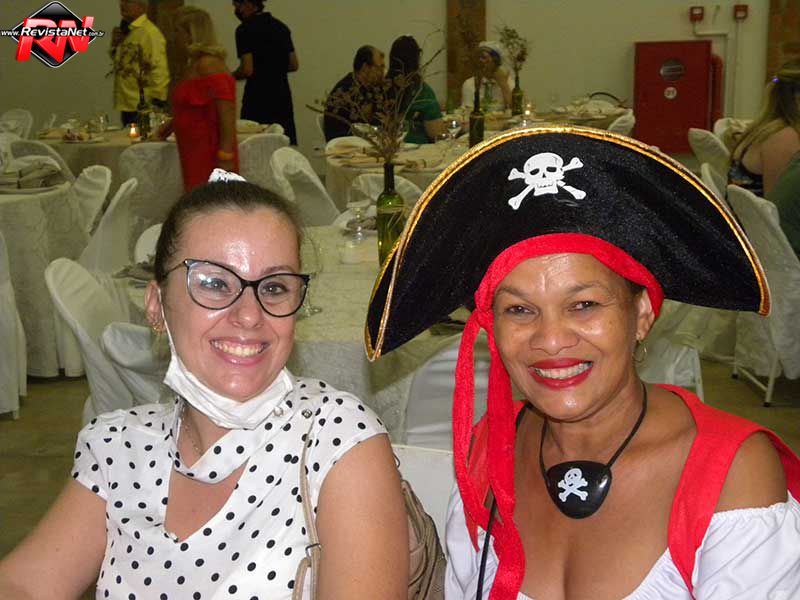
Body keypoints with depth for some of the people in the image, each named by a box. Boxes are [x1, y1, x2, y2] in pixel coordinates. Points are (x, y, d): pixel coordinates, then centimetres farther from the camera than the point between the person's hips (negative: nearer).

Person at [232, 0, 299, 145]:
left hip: (258, 99, -7)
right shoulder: (281, 26, 11)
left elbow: (247, 70, -16)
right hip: (283, 95, 7)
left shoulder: (245, 29, -10)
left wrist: (230, 77, 3)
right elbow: (294, 65, 14)